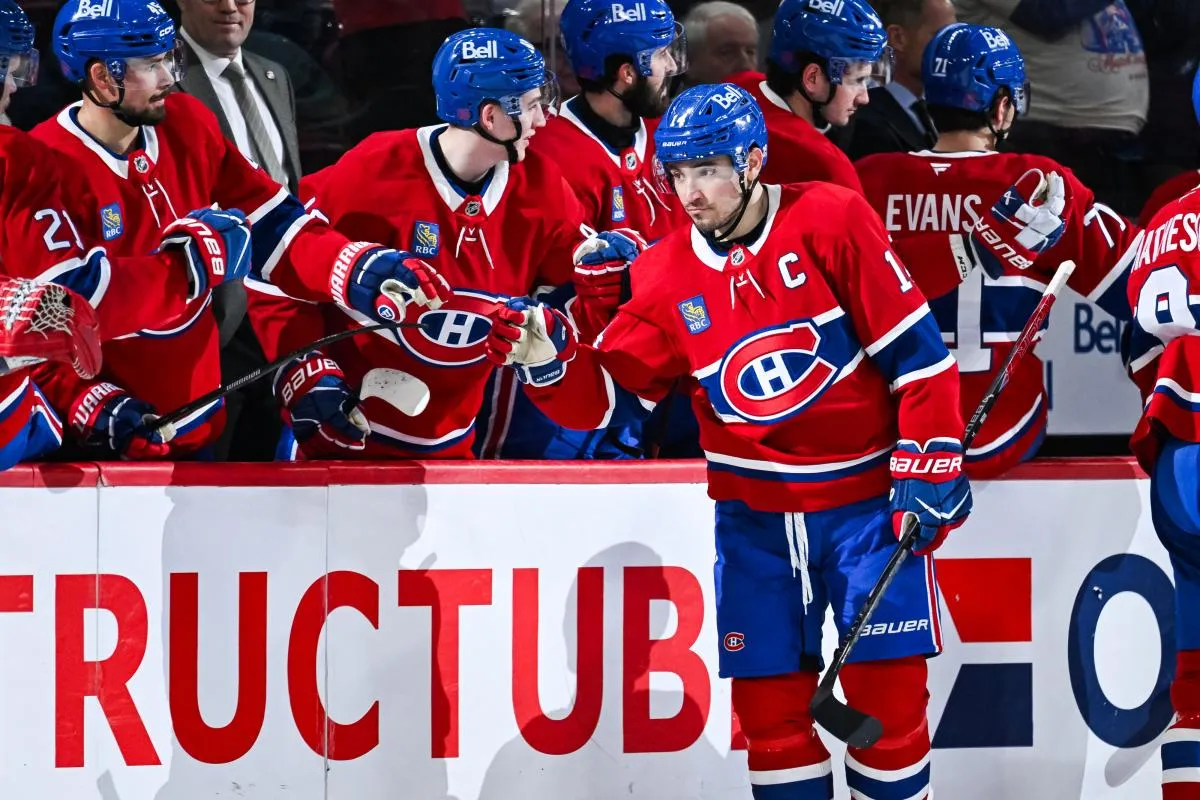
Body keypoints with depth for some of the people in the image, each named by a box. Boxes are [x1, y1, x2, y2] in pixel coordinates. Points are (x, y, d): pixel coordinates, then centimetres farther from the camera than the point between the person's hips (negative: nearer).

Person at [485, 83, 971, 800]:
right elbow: (605, 398, 1)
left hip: (867, 496, -3)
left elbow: (917, 350, -10)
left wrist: (932, 468, -13)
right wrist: (548, 359, -19)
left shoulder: (832, 222, -11)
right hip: (756, 517, 3)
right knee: (767, 703, 2)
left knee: (887, 690, -5)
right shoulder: (667, 278, 0)